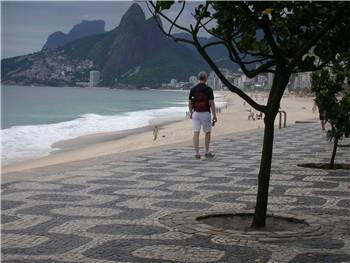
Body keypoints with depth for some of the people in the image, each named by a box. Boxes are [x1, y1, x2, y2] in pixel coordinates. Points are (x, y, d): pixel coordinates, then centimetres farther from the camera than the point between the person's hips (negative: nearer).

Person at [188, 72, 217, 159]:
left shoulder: (193, 89, 2)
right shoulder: (208, 89, -8)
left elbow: (190, 103, 7)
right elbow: (211, 103, -11)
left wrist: (190, 113, 21)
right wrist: (214, 115, -6)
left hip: (195, 113, 2)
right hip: (205, 113, -2)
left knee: (196, 133, -1)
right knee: (207, 133, 13)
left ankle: (197, 153, -7)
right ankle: (207, 152, 19)